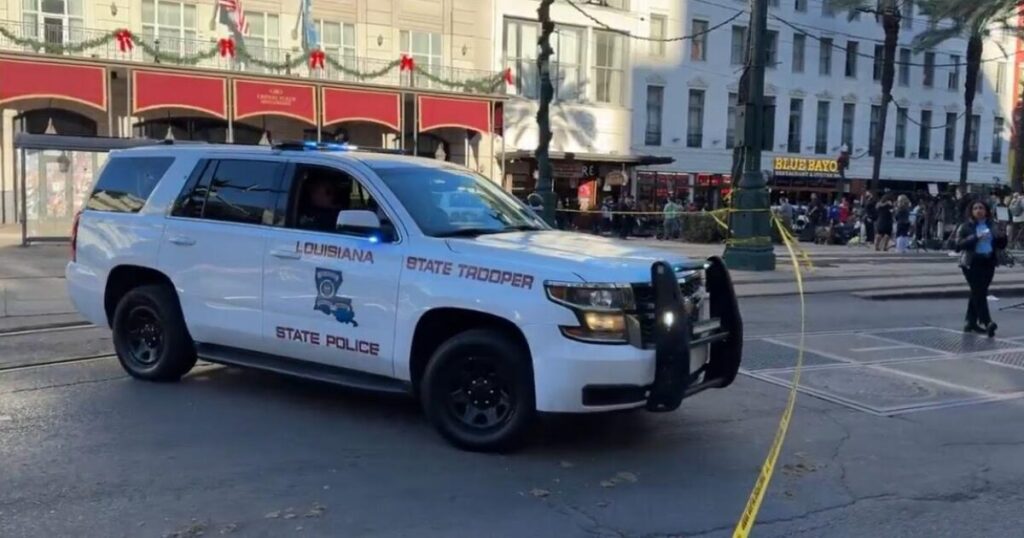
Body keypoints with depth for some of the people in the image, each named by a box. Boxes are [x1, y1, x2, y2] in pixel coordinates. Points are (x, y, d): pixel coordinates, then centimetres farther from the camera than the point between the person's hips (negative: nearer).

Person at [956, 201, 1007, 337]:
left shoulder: (992, 225, 10)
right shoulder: (966, 226, -2)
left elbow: (1001, 245, 12)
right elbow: (959, 245, -12)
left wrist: (1002, 237, -10)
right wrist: (975, 237, -22)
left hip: (988, 263, 5)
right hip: (972, 263, -5)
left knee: (978, 293, 9)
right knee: (979, 293, -12)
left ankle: (970, 322, 18)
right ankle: (987, 322, -18)